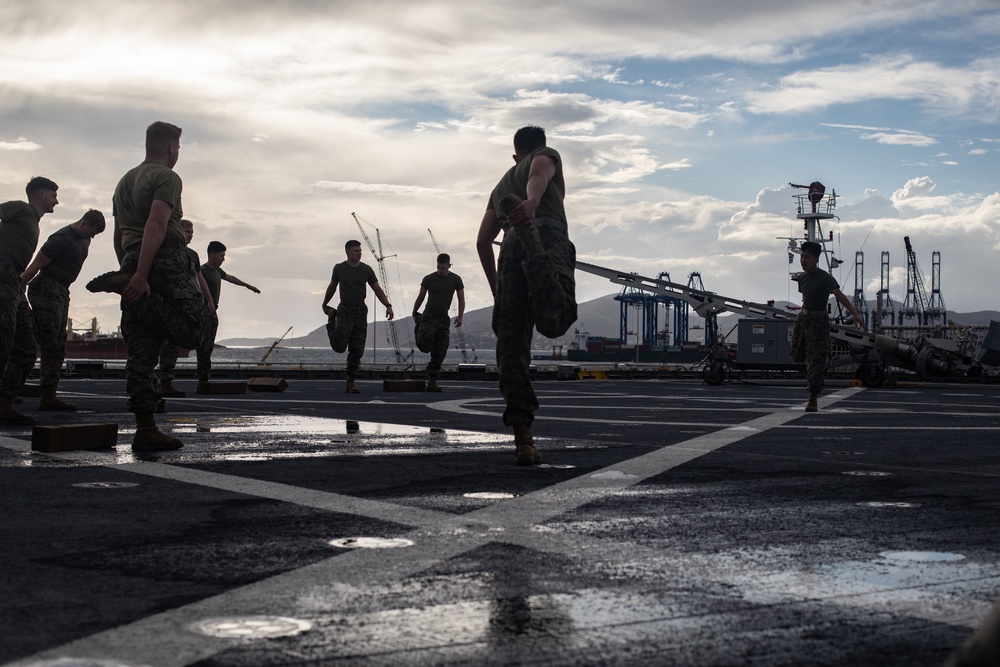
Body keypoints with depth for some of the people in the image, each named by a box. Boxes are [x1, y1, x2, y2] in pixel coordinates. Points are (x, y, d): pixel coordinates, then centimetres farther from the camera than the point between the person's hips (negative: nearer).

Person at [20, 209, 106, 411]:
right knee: (49, 346, -12)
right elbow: (35, 266, -16)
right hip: (47, 291, -10)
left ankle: (49, 397, 6)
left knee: (57, 349, 6)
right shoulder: (62, 239, -14)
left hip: (62, 292, 10)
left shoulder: (83, 240, 14)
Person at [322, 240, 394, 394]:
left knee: (357, 351, 1)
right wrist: (325, 304, 23)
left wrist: (388, 306, -12)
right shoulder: (339, 269, -1)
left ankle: (351, 383, 8)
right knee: (339, 346, -13)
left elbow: (377, 289, 1)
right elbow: (332, 287, 14)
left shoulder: (366, 269, 2)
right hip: (345, 311, -2)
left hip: (361, 312, 2)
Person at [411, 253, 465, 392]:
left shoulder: (456, 280, 6)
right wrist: (414, 313, 14)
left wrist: (459, 317, -5)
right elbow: (420, 297, 10)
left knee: (439, 353, -1)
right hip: (429, 317, -2)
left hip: (444, 319, 2)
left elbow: (461, 299, 7)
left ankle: (432, 381, 5)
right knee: (424, 346, -18)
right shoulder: (429, 279, 1)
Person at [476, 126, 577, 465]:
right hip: (548, 234, -4)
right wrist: (532, 201, -22)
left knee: (511, 343, -2)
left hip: (511, 247, 4)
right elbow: (538, 176, 1)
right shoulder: (547, 156, 27)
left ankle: (523, 438, -11)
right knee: (555, 318, -30)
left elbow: (483, 241, 33)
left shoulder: (502, 184, 40)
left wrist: (496, 287, 41)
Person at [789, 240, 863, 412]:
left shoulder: (824, 278, -14)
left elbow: (839, 295, -24)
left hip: (818, 320, -7)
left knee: (815, 361, -7)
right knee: (796, 356, 9)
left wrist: (854, 313, -34)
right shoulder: (801, 277, 7)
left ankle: (813, 400, -2)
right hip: (803, 317, 7)